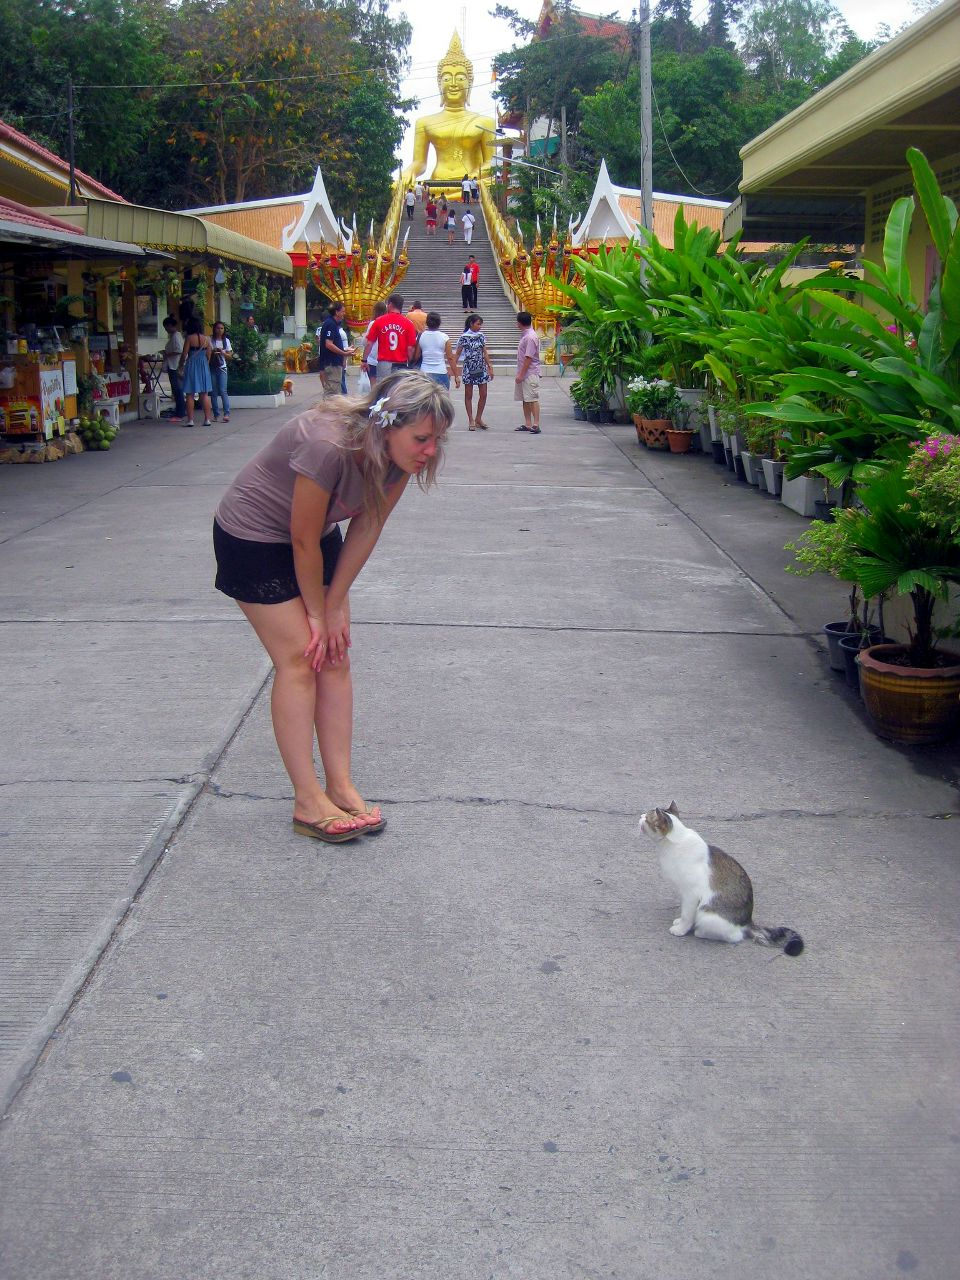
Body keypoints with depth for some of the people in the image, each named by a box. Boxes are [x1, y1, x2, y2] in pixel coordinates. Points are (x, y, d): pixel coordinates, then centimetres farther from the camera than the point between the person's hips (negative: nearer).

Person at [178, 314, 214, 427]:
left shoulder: (189, 338, -10)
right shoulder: (206, 338, 2)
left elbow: (184, 355, -9)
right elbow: (208, 355, 6)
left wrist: (181, 367, 5)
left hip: (191, 366, -3)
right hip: (204, 366, 4)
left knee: (190, 394, 2)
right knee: (205, 394, 8)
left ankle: (190, 420, -1)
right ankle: (207, 419, 7)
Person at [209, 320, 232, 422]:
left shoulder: (226, 340, 7)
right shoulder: (210, 340, 3)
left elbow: (230, 356, 8)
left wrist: (222, 352, -10)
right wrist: (213, 352, -14)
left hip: (222, 367, 0)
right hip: (212, 368, 0)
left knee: (223, 391, -12)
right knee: (213, 392, 2)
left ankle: (227, 414, -17)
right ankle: (215, 414, 7)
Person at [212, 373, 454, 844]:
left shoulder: (399, 455, -17)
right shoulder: (327, 446, -38)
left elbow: (366, 530, -8)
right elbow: (304, 541, -27)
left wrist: (334, 606, -8)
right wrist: (318, 613, -13)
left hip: (316, 536, 7)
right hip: (252, 538, -7)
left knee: (335, 657, 2)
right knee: (298, 661, -9)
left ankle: (340, 786, 10)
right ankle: (308, 803, -2)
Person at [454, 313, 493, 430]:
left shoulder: (481, 336, 6)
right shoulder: (464, 337, -7)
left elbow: (485, 353, 13)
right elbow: (457, 353, -5)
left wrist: (490, 367, 11)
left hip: (481, 368, 5)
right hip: (468, 368, -5)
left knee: (483, 394, 3)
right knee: (468, 395, 3)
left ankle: (478, 418, 17)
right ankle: (471, 420, 9)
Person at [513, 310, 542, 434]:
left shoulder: (530, 337, -16)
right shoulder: (525, 335, 13)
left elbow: (528, 358, -19)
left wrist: (521, 374, -19)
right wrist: (520, 374, 17)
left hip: (530, 374, -10)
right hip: (523, 374, 10)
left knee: (533, 399, -8)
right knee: (525, 400, 11)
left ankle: (536, 425, -8)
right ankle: (528, 424, 16)